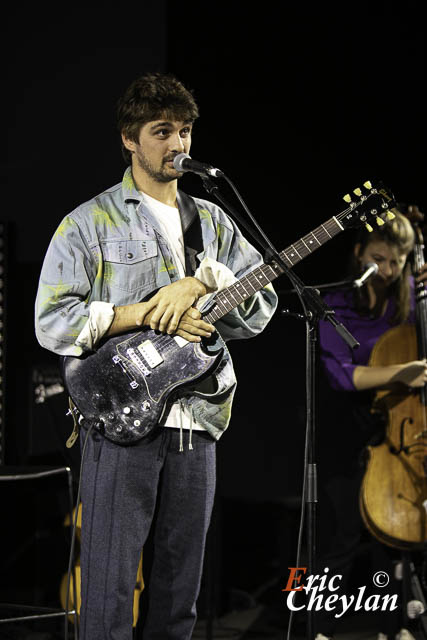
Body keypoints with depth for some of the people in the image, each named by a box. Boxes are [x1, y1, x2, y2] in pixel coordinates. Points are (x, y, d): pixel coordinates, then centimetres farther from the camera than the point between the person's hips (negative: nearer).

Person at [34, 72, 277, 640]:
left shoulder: (213, 223, 14)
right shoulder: (90, 223, -1)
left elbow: (262, 309, 7)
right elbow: (52, 322, -9)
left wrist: (201, 283, -11)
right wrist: (149, 313, -15)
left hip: (197, 426, 5)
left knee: (180, 593, 12)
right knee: (110, 593, -3)